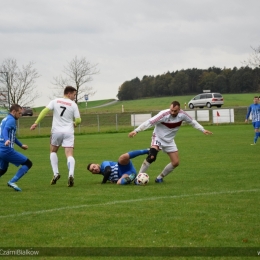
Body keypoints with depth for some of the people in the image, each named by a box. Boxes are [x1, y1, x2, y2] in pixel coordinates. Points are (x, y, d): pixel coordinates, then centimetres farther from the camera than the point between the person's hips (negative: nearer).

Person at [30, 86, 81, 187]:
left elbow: (45, 111, -8)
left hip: (56, 131, 1)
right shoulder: (73, 105, 0)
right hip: (68, 132, -1)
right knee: (69, 155, -4)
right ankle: (71, 175, -26)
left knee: (53, 151, 22)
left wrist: (36, 123, -9)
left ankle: (56, 173, 8)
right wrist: (75, 124, 20)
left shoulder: (55, 101, 3)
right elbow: (78, 120, -3)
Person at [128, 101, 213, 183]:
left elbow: (192, 122, 4)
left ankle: (160, 177, 18)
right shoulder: (164, 114, -29)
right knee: (151, 157, -27)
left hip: (169, 141, 5)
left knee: (176, 163, 0)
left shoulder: (182, 114, -15)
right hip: (158, 138, -5)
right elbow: (149, 122, -31)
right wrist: (136, 131, -37)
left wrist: (203, 130, 5)